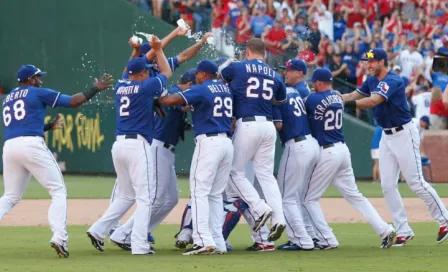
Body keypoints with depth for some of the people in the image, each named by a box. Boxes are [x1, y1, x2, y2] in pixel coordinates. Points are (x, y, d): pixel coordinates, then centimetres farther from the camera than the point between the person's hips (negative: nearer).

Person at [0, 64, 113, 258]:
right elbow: (73, 102, 7)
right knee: (58, 191, 1)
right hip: (32, 145, -6)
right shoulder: (38, 93, 8)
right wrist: (96, 89, 17)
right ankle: (59, 238, -15)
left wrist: (48, 127, 36)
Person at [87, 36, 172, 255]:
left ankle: (99, 230, 9)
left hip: (118, 144, 7)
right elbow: (167, 73, 13)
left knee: (125, 196, 19)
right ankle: (139, 244, -13)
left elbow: (130, 72, 36)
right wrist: (158, 50, 24)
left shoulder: (120, 86, 12)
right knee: (145, 196, -5)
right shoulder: (145, 87, -5)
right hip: (137, 144, -7)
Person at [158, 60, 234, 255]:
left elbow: (171, 100, -16)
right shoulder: (226, 89, 15)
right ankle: (218, 243, 6)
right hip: (227, 143, 7)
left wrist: (156, 100, 4)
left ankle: (203, 240, -20)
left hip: (209, 142, -7)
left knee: (199, 191, -8)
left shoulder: (201, 90, -5)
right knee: (216, 194, 11)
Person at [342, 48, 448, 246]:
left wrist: (346, 103, -40)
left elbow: (373, 101, -33)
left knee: (416, 182, -6)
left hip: (404, 134, -9)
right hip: (386, 137, 9)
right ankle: (403, 231, 6)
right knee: (388, 185, 2)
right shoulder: (372, 81, 8)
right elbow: (352, 96, 3)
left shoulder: (393, 81, -20)